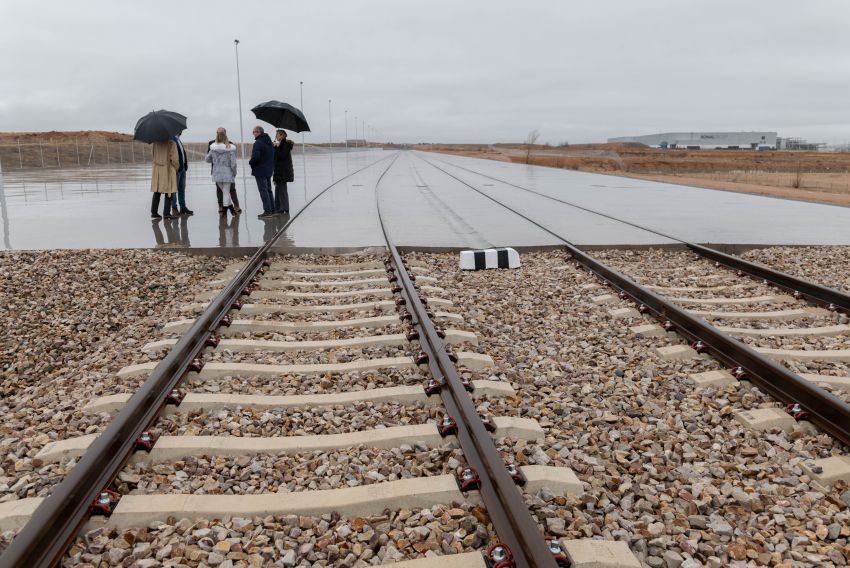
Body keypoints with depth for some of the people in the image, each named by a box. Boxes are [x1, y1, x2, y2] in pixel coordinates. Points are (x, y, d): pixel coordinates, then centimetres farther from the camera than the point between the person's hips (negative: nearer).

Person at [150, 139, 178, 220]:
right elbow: (174, 158, -12)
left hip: (157, 170, 6)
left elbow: (154, 156, 8)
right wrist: (176, 168, 3)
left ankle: (154, 212, 12)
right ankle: (166, 212, 2)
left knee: (157, 193, 10)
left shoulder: (156, 143, 4)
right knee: (169, 193, 2)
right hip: (168, 170, -6)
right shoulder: (171, 143, -12)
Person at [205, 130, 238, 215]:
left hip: (217, 173, 3)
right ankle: (224, 209, 7)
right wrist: (234, 173, 3)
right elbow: (233, 163, -11)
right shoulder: (230, 148, -9)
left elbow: (207, 159, 9)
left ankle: (231, 208, 18)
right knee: (226, 193, 6)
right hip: (227, 173, -3)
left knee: (224, 192, 16)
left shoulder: (213, 148, -1)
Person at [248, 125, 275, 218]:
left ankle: (267, 211, -6)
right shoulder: (269, 142, 12)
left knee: (263, 191, -5)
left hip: (260, 171, -9)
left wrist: (250, 163, -7)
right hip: (269, 170, 9)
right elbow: (273, 156, 17)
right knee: (268, 190, 16)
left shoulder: (258, 143, -17)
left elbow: (255, 157, -25)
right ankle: (272, 209, 19)